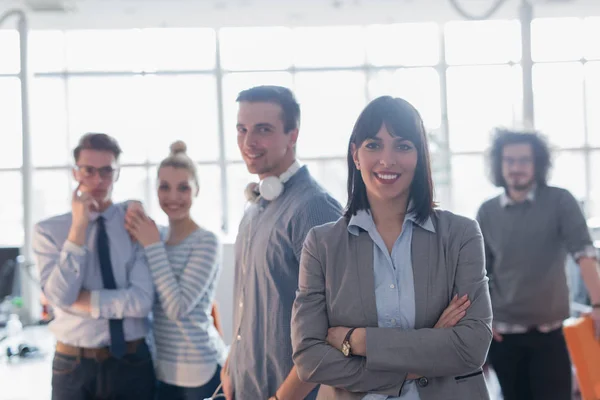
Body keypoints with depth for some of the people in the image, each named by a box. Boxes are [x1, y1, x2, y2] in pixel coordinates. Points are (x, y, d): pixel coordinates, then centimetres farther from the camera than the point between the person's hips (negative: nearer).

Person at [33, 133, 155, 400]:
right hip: (73, 367, 0)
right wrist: (78, 227, -15)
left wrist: (82, 299, -12)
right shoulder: (48, 231, -1)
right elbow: (60, 297, -14)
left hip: (132, 363, 0)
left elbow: (141, 301, -13)